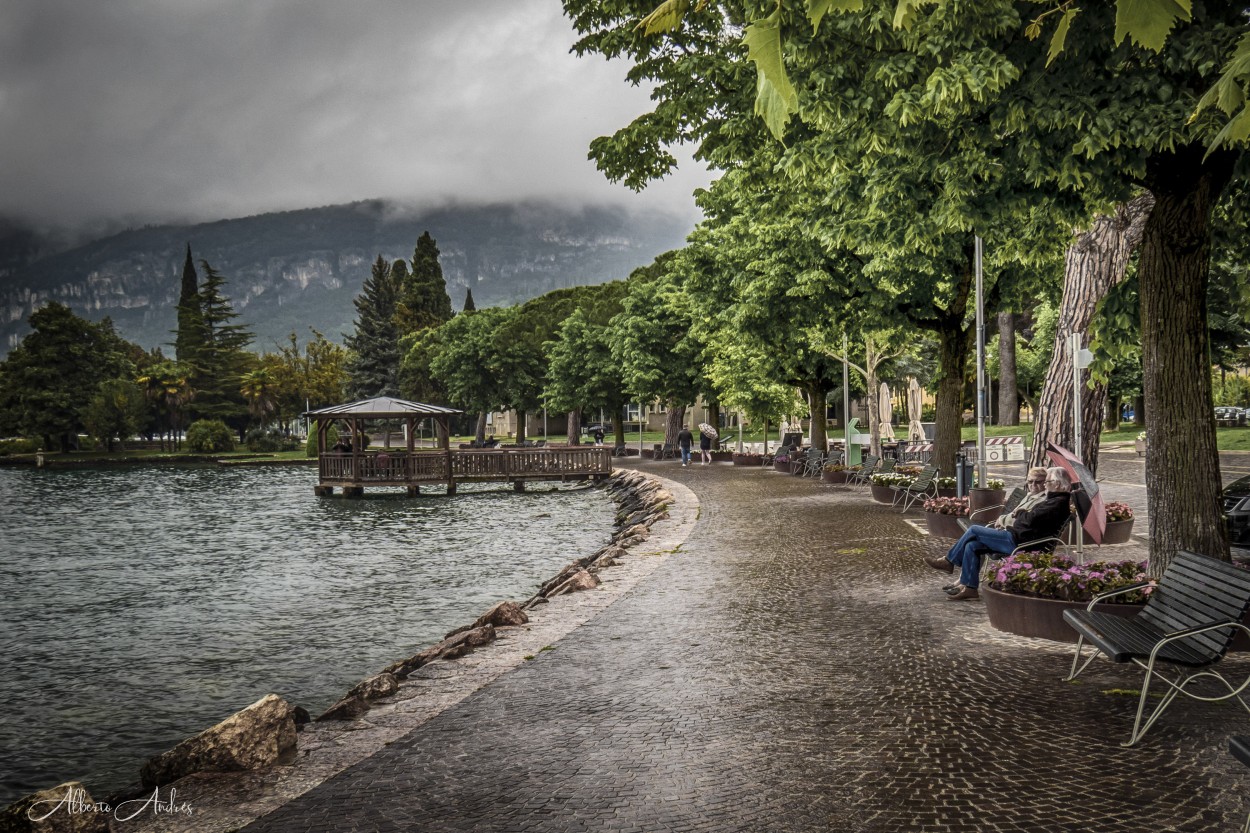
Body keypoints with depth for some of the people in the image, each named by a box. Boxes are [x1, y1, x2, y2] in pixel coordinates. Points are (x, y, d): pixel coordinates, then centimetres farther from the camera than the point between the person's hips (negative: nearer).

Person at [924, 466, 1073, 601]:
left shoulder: (1058, 503, -14)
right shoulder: (1055, 500, 20)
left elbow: (1032, 519, -20)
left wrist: (1020, 513, -1)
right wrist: (1023, 514, 5)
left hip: (1019, 542, -11)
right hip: (1017, 537, 11)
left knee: (974, 530, -7)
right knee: (971, 545, 2)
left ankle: (949, 561, 8)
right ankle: (969, 587, 2)